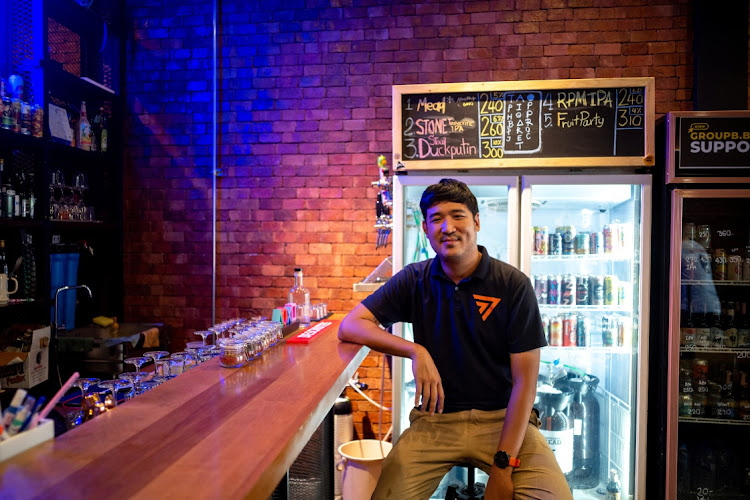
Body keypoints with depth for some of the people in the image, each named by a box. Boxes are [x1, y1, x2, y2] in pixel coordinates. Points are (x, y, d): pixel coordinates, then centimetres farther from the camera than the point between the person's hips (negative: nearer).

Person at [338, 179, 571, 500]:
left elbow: (525, 380, -6)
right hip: (435, 418, 1)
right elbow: (349, 326, -3)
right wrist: (415, 350, -18)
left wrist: (503, 466, -13)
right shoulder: (414, 280, 1)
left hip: (503, 418, 0)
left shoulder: (513, 285, -5)